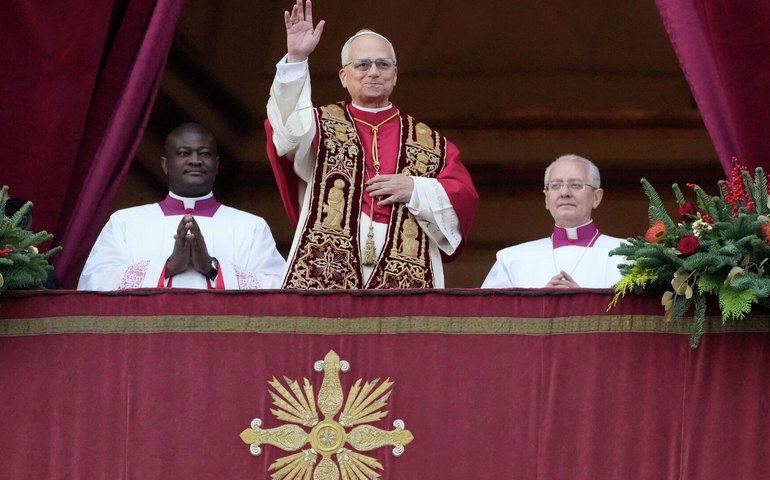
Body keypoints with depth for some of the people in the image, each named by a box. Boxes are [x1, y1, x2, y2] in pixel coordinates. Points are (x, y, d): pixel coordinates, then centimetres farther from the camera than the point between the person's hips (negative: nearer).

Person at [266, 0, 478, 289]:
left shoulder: (429, 143, 20)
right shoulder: (322, 125, 16)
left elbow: (464, 196, 13)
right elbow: (290, 124, -6)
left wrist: (416, 189, -4)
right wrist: (296, 58, -20)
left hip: (404, 279, 1)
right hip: (327, 274, -1)